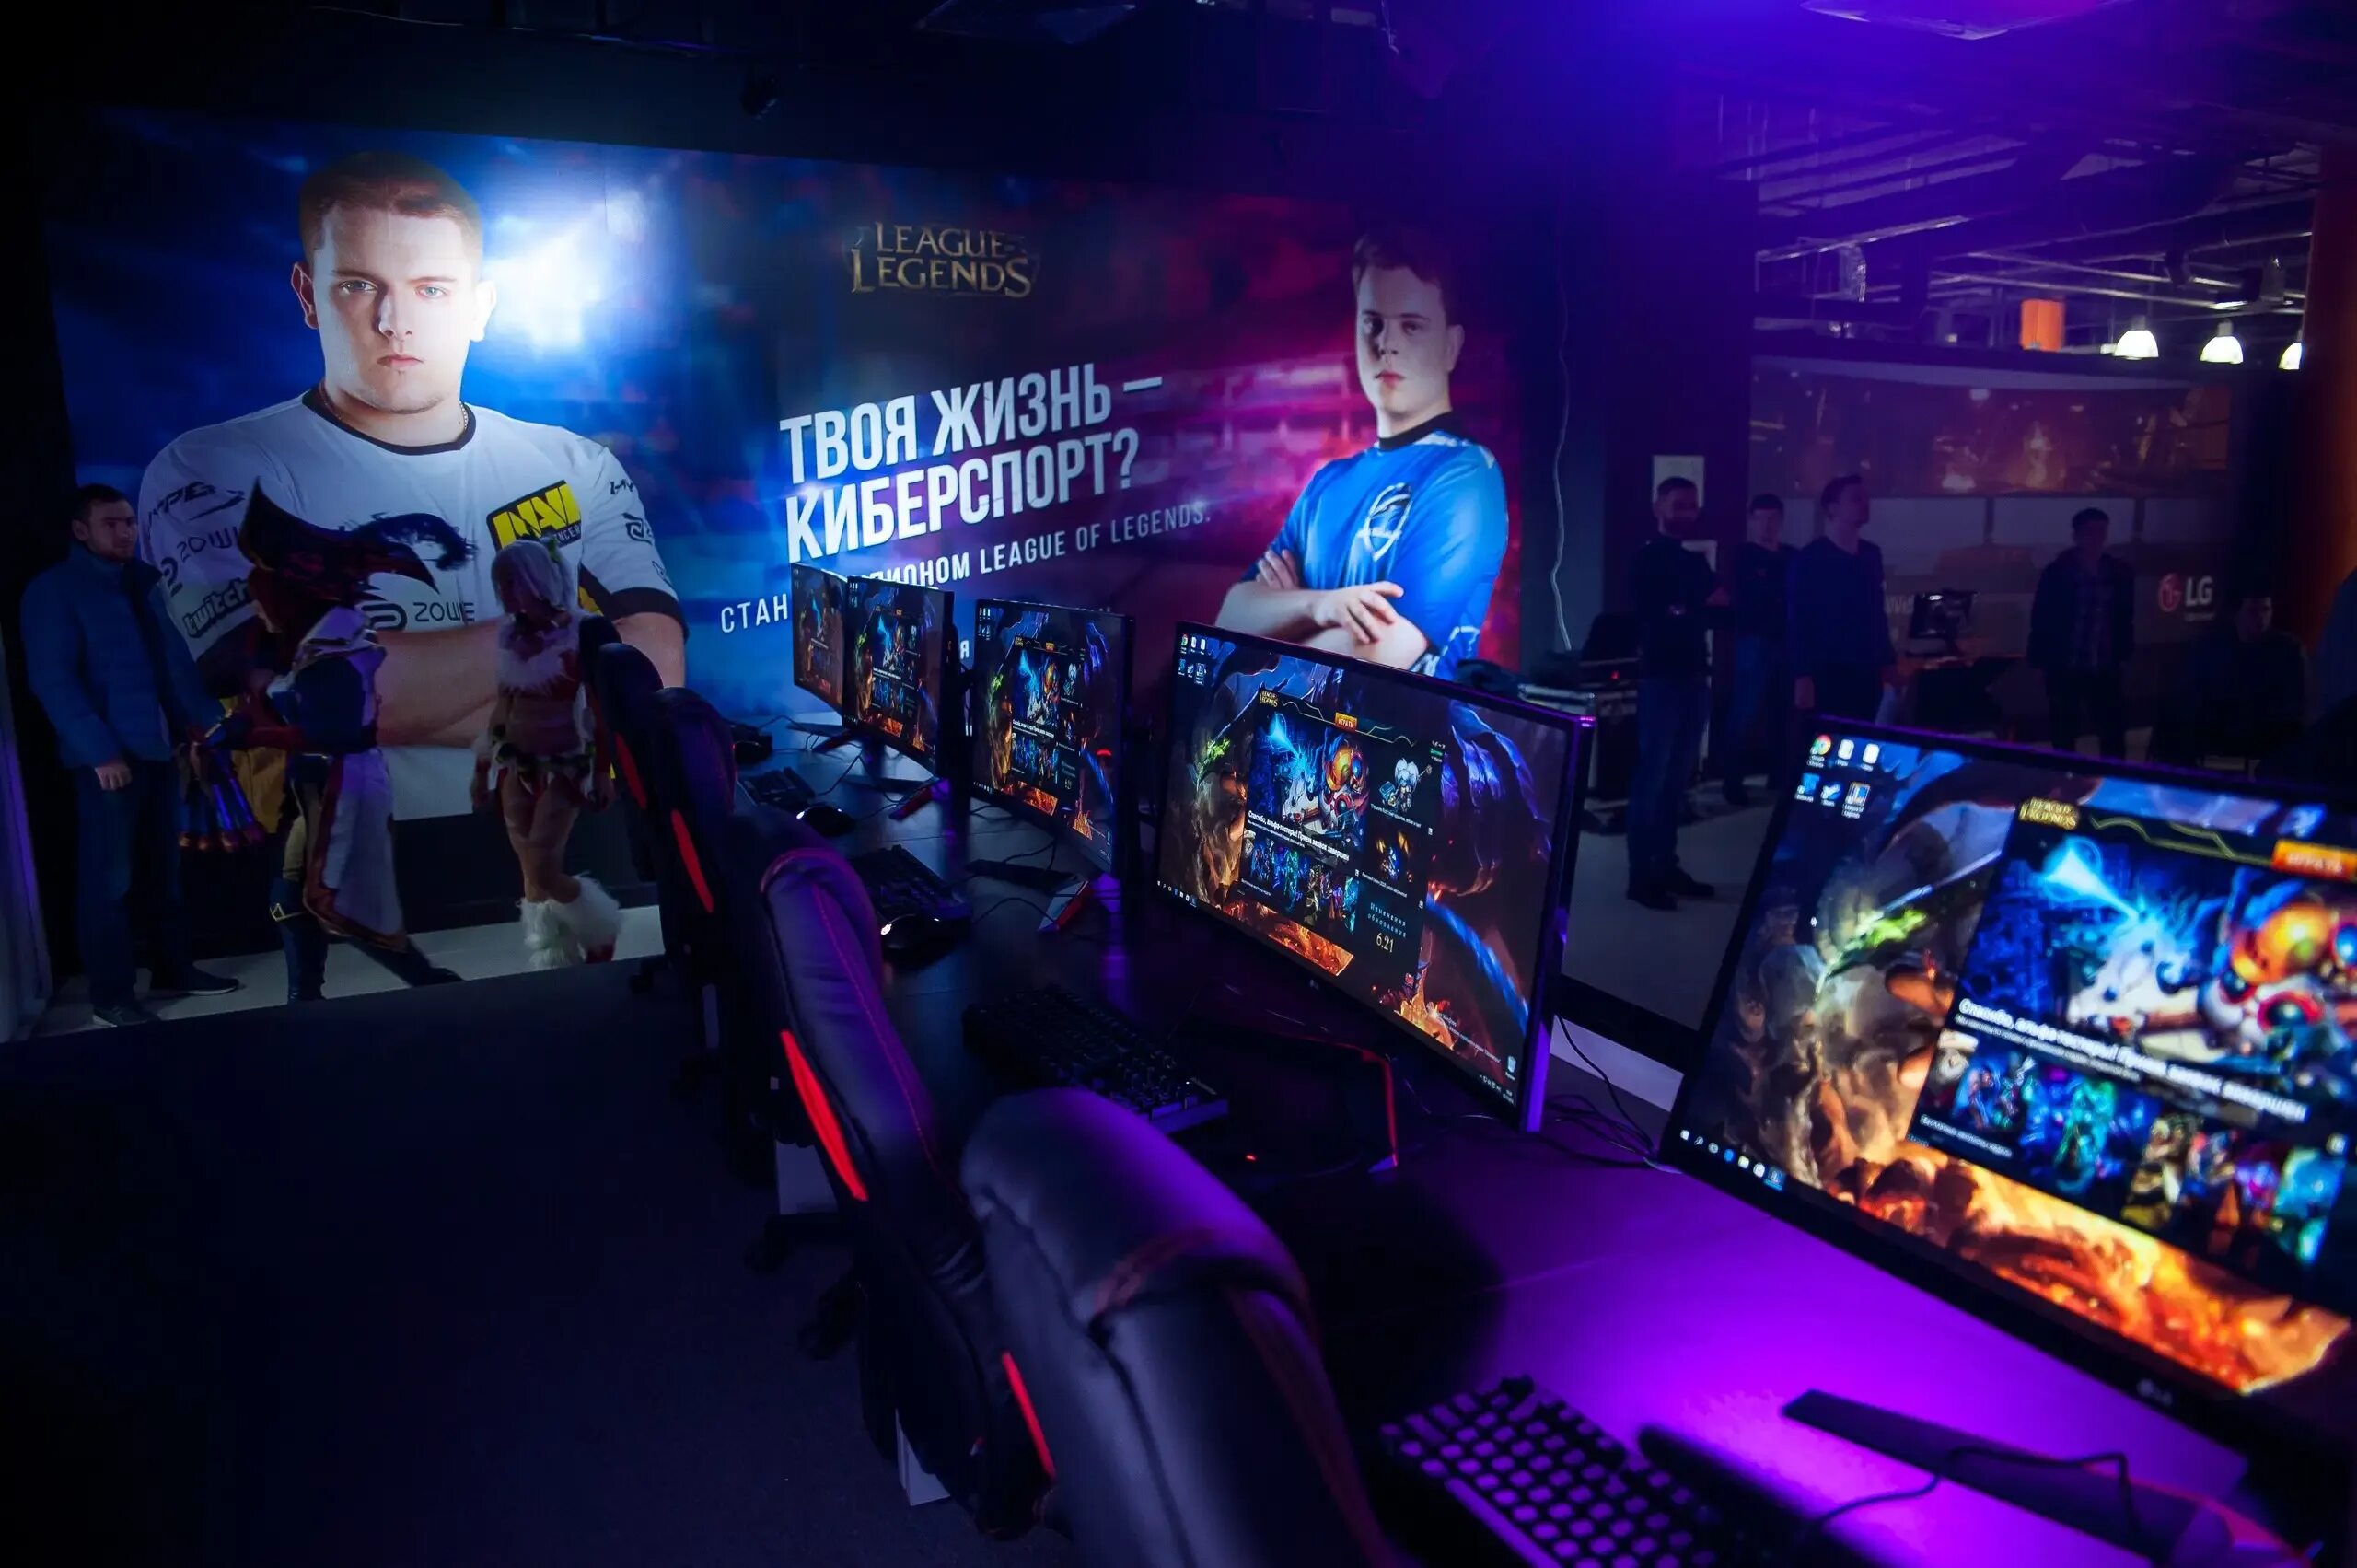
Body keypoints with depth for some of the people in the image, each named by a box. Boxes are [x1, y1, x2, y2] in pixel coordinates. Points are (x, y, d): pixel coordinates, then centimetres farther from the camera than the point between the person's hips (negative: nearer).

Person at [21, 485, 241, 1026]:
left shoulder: (143, 584, 14)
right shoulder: (55, 590, -5)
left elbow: (174, 658, 17)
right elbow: (52, 679, -12)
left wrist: (204, 721, 10)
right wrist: (99, 750, -18)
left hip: (158, 748, 6)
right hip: (109, 756, -6)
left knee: (161, 868, 14)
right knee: (109, 877, -1)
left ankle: (174, 970, 25)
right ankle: (111, 995, 8)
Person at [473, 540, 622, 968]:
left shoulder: (577, 633, -13)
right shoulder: (511, 634, 4)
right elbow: (504, 701, 12)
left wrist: (601, 771, -10)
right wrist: (483, 764, 15)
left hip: (564, 766, -6)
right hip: (516, 764, 6)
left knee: (543, 872, -9)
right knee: (530, 874, 8)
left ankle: (602, 933, 18)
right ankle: (551, 965, 20)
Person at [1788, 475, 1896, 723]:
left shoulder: (1871, 555, 14)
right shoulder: (1810, 559, -6)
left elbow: (1878, 613, 20)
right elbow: (1798, 621, -10)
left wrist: (1888, 661, 16)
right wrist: (1802, 676, -16)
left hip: (1867, 673, 6)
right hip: (1827, 674, -6)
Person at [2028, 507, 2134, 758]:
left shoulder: (2120, 573, 5)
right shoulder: (2056, 573, -6)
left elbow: (2126, 618, 12)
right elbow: (2041, 620, -5)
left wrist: (2123, 655, 7)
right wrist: (2040, 661, -6)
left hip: (2105, 669, 3)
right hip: (2064, 668, -3)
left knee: (2114, 735, 5)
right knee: (2063, 736, 7)